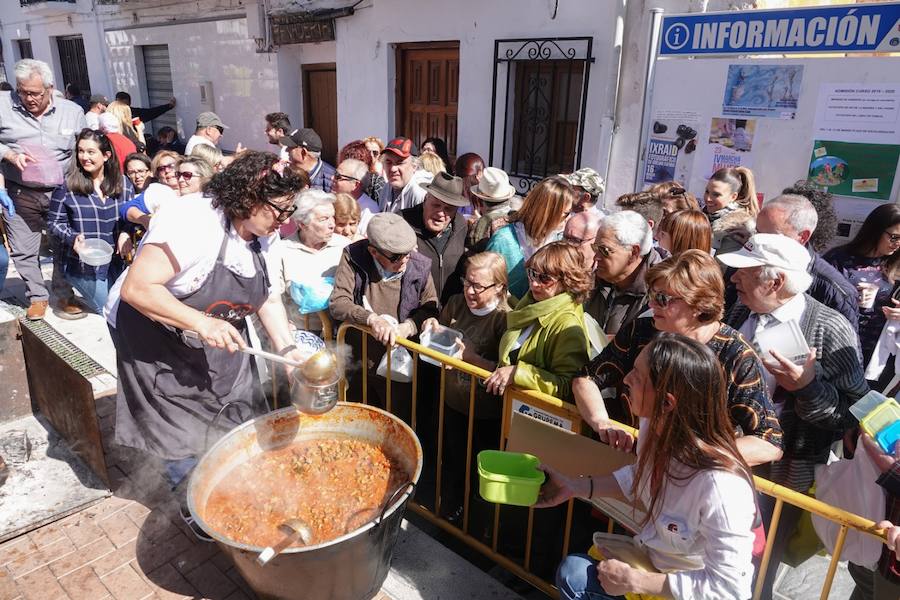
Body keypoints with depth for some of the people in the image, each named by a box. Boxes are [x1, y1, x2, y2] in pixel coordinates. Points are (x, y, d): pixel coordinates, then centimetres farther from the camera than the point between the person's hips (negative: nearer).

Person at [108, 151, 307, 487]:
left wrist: (288, 349, -10)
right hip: (155, 335, -6)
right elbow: (136, 289, -31)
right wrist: (201, 323, -36)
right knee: (182, 439, -1)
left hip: (219, 336, 7)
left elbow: (270, 300, 2)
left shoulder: (266, 237, -6)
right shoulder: (191, 221, -29)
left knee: (249, 422, 9)